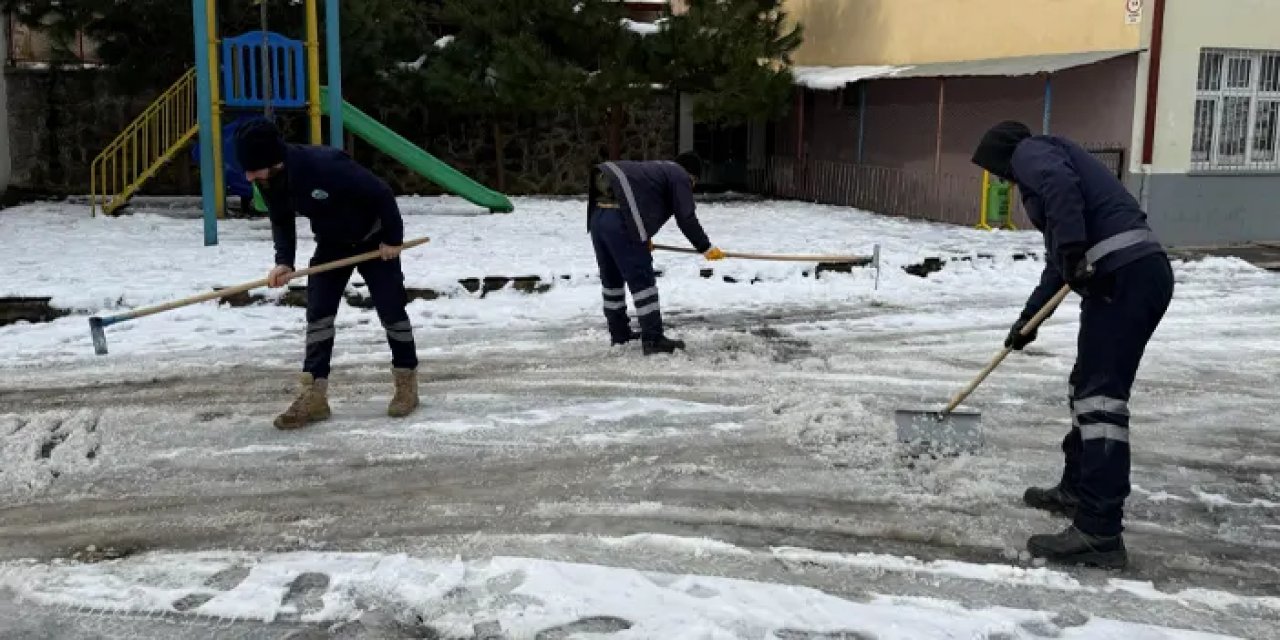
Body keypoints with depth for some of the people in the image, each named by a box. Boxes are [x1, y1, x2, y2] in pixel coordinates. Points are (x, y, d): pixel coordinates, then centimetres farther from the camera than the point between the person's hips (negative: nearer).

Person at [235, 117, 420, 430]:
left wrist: (393, 238, -19)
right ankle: (314, 396, 0)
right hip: (331, 244, 6)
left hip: (373, 240, -6)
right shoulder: (268, 180, -16)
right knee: (318, 312, -2)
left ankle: (407, 383, 15)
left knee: (391, 310, -1)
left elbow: (381, 193, -28)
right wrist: (284, 261, -16)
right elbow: (281, 221, 0)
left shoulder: (325, 164, -38)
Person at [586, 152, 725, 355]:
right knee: (642, 281, -4)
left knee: (612, 278, 20)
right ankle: (653, 339, -3)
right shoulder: (680, 176, 7)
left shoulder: (657, 169, 32)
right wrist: (706, 248, 8)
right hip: (619, 222, -9)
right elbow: (686, 219, -1)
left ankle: (618, 333, 32)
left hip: (597, 215, 9)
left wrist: (644, 238, 49)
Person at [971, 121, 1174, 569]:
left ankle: (1099, 533, -14)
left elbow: (1060, 184, -21)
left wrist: (1072, 251, -26)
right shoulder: (1047, 161, 33)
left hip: (1124, 273, -10)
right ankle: (1077, 490, 37)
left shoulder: (1030, 152, 5)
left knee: (1100, 393, -12)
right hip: (1140, 271, 10)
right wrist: (1029, 318, 40)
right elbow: (1060, 260, 36)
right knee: (1088, 384, 22)